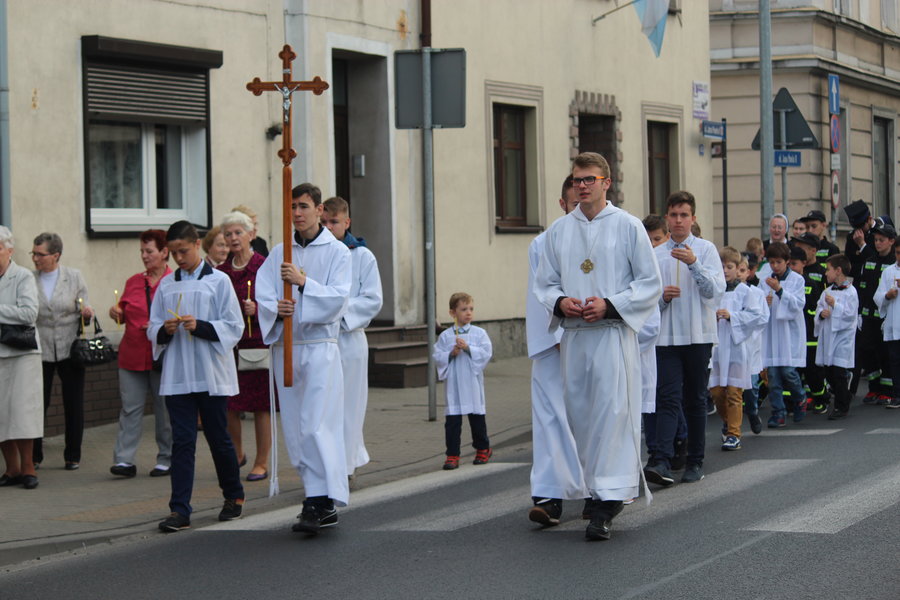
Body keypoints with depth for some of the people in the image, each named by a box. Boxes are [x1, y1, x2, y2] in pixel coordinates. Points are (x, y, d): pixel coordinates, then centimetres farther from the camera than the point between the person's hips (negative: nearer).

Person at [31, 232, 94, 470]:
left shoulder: (74, 277, 3)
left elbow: (84, 311, 5)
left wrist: (87, 313, -15)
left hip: (70, 349, 1)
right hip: (40, 350, 0)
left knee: (74, 405, 5)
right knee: (37, 403, -1)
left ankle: (73, 456, 17)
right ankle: (34, 455, 11)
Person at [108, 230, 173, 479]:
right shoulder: (133, 282, 13)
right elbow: (124, 314, 21)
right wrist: (116, 313, 0)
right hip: (132, 355, 4)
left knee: (165, 409, 4)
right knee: (130, 407, -2)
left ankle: (166, 459, 14)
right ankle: (124, 460, -3)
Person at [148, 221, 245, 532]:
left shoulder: (218, 281, -1)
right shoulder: (166, 285, 9)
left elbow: (234, 327, -4)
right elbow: (153, 329, 13)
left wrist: (201, 326, -18)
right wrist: (165, 331, -9)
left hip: (212, 375, -2)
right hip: (177, 375, 2)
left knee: (218, 437, 7)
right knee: (181, 441, -2)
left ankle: (234, 495, 27)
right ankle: (179, 510, -3)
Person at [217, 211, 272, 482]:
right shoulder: (221, 272, 12)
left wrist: (257, 309, -17)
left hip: (258, 344, -4)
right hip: (228, 344, 4)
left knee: (261, 406, -1)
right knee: (228, 404, 2)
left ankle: (261, 463, 9)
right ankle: (237, 454, 25)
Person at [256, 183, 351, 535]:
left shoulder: (337, 252, 0)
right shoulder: (279, 254, 12)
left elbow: (338, 297, -11)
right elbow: (263, 294, 4)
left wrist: (304, 282, -23)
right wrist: (275, 307, -17)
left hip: (319, 346, -5)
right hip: (285, 346, 5)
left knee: (316, 425, -14)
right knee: (295, 429, 6)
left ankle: (322, 502, -16)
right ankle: (320, 499, 13)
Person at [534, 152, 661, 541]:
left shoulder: (628, 227, 0)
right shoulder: (558, 231, 11)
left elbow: (650, 283, 0)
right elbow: (544, 282, 15)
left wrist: (609, 305, -13)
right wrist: (560, 302, -8)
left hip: (613, 334, -5)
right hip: (573, 334, 5)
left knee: (611, 411, -12)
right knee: (581, 414, 7)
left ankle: (606, 504, -13)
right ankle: (602, 491, 19)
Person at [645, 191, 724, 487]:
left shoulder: (706, 249, 2)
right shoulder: (655, 255, 7)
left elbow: (716, 290, -9)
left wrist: (694, 263, -21)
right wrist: (662, 296, -11)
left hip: (698, 335, 0)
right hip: (666, 337, 1)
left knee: (696, 400, 8)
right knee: (668, 399, -10)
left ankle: (695, 462, 16)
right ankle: (661, 462, -21)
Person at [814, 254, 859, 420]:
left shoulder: (850, 292, -8)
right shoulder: (827, 291, 13)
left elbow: (850, 314, -14)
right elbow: (819, 307, 15)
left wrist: (835, 305, -21)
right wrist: (822, 312, -6)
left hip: (842, 337, -7)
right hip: (827, 336, 7)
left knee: (839, 373, -7)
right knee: (829, 374, 8)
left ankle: (841, 407, 1)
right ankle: (842, 403, 22)